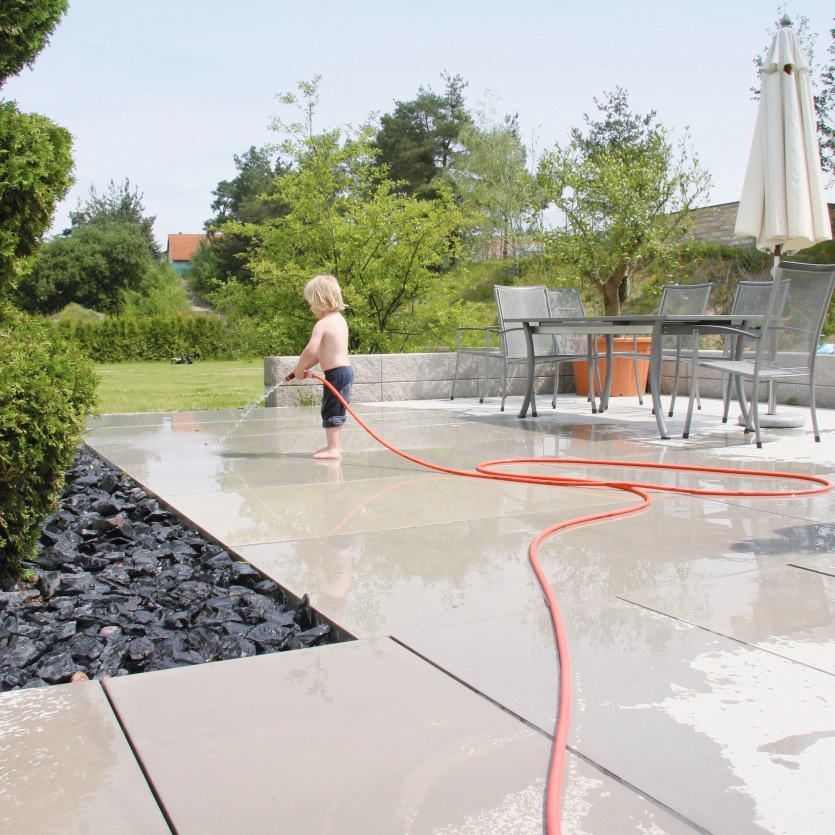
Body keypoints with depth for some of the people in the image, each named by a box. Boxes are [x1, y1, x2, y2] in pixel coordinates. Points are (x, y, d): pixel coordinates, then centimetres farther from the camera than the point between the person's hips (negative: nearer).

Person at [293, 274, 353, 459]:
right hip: (345, 370, 10)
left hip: (336, 373, -10)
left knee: (330, 411, -2)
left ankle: (333, 449, 1)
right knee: (337, 412, 18)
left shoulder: (323, 324, -16)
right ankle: (335, 445, 27)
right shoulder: (339, 319, 13)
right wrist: (306, 366, 14)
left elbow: (310, 350, -24)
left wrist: (299, 368, -9)